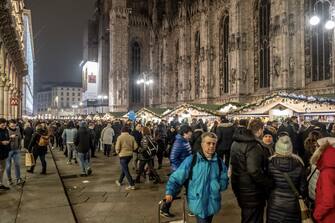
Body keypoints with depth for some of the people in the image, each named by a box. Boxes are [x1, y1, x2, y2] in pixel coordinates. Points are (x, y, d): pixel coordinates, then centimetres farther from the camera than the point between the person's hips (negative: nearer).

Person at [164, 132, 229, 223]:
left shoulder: (219, 162, -2)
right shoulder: (191, 160, -13)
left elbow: (224, 183, 3)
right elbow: (176, 178, -10)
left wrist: (217, 185, -16)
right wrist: (170, 192, -21)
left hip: (213, 203, 4)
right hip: (198, 203, -4)